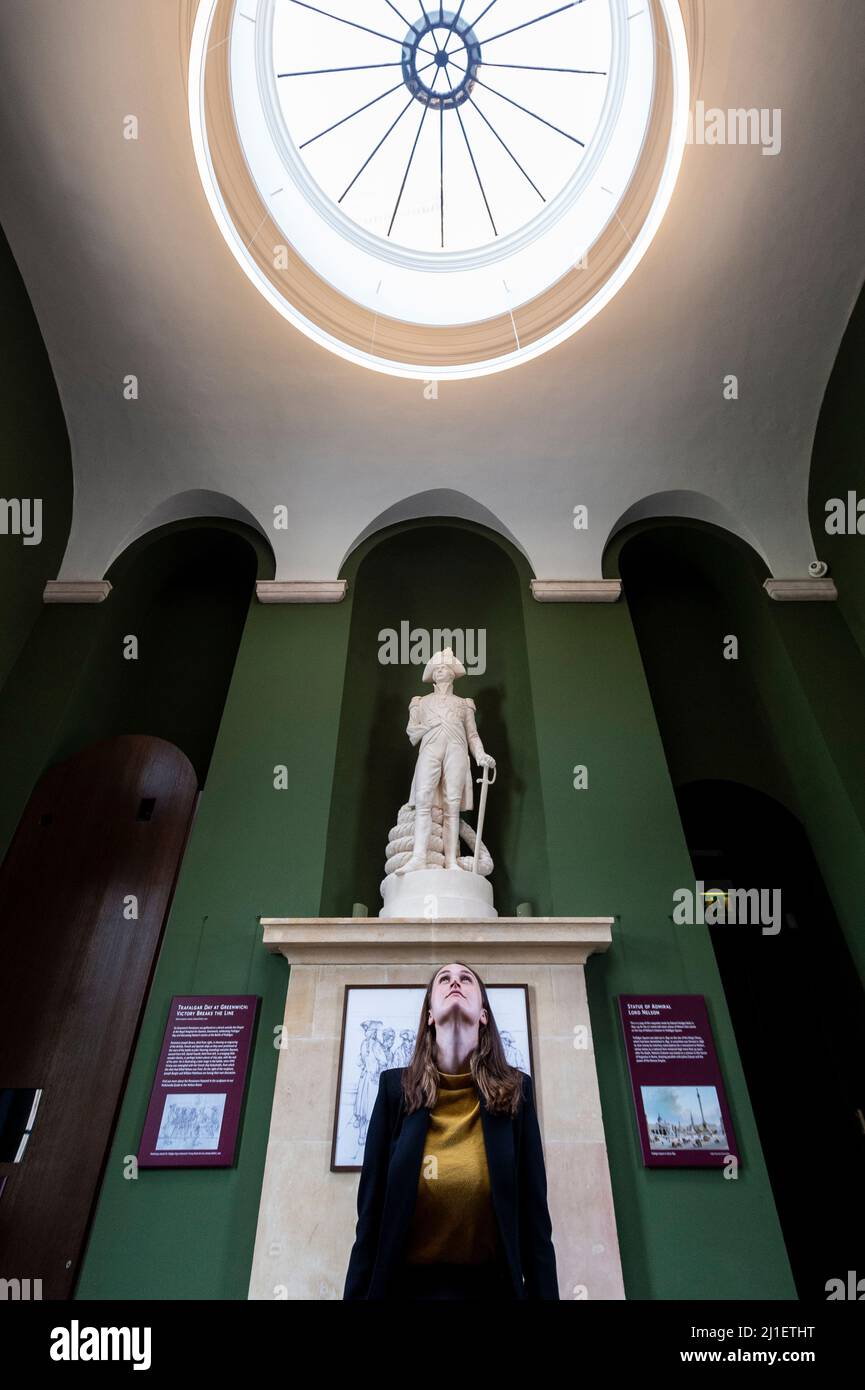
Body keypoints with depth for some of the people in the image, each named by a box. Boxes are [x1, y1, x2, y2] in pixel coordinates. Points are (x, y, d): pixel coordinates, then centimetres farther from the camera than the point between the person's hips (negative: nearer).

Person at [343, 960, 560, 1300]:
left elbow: (534, 1211, -2)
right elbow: (371, 1208, -3)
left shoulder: (516, 1089, -2)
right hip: (408, 1283, 0)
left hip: (492, 1283, 1)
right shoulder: (395, 1086, -4)